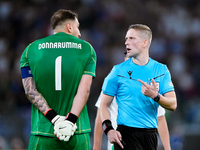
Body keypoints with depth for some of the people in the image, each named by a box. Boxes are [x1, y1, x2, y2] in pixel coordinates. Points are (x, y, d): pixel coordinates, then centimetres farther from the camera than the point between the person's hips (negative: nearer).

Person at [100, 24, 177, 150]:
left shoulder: (161, 70, 7)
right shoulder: (119, 71, 3)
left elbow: (173, 105, 2)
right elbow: (104, 104, 4)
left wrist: (155, 96, -18)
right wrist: (109, 130, -12)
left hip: (151, 134, 3)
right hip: (126, 133, -3)